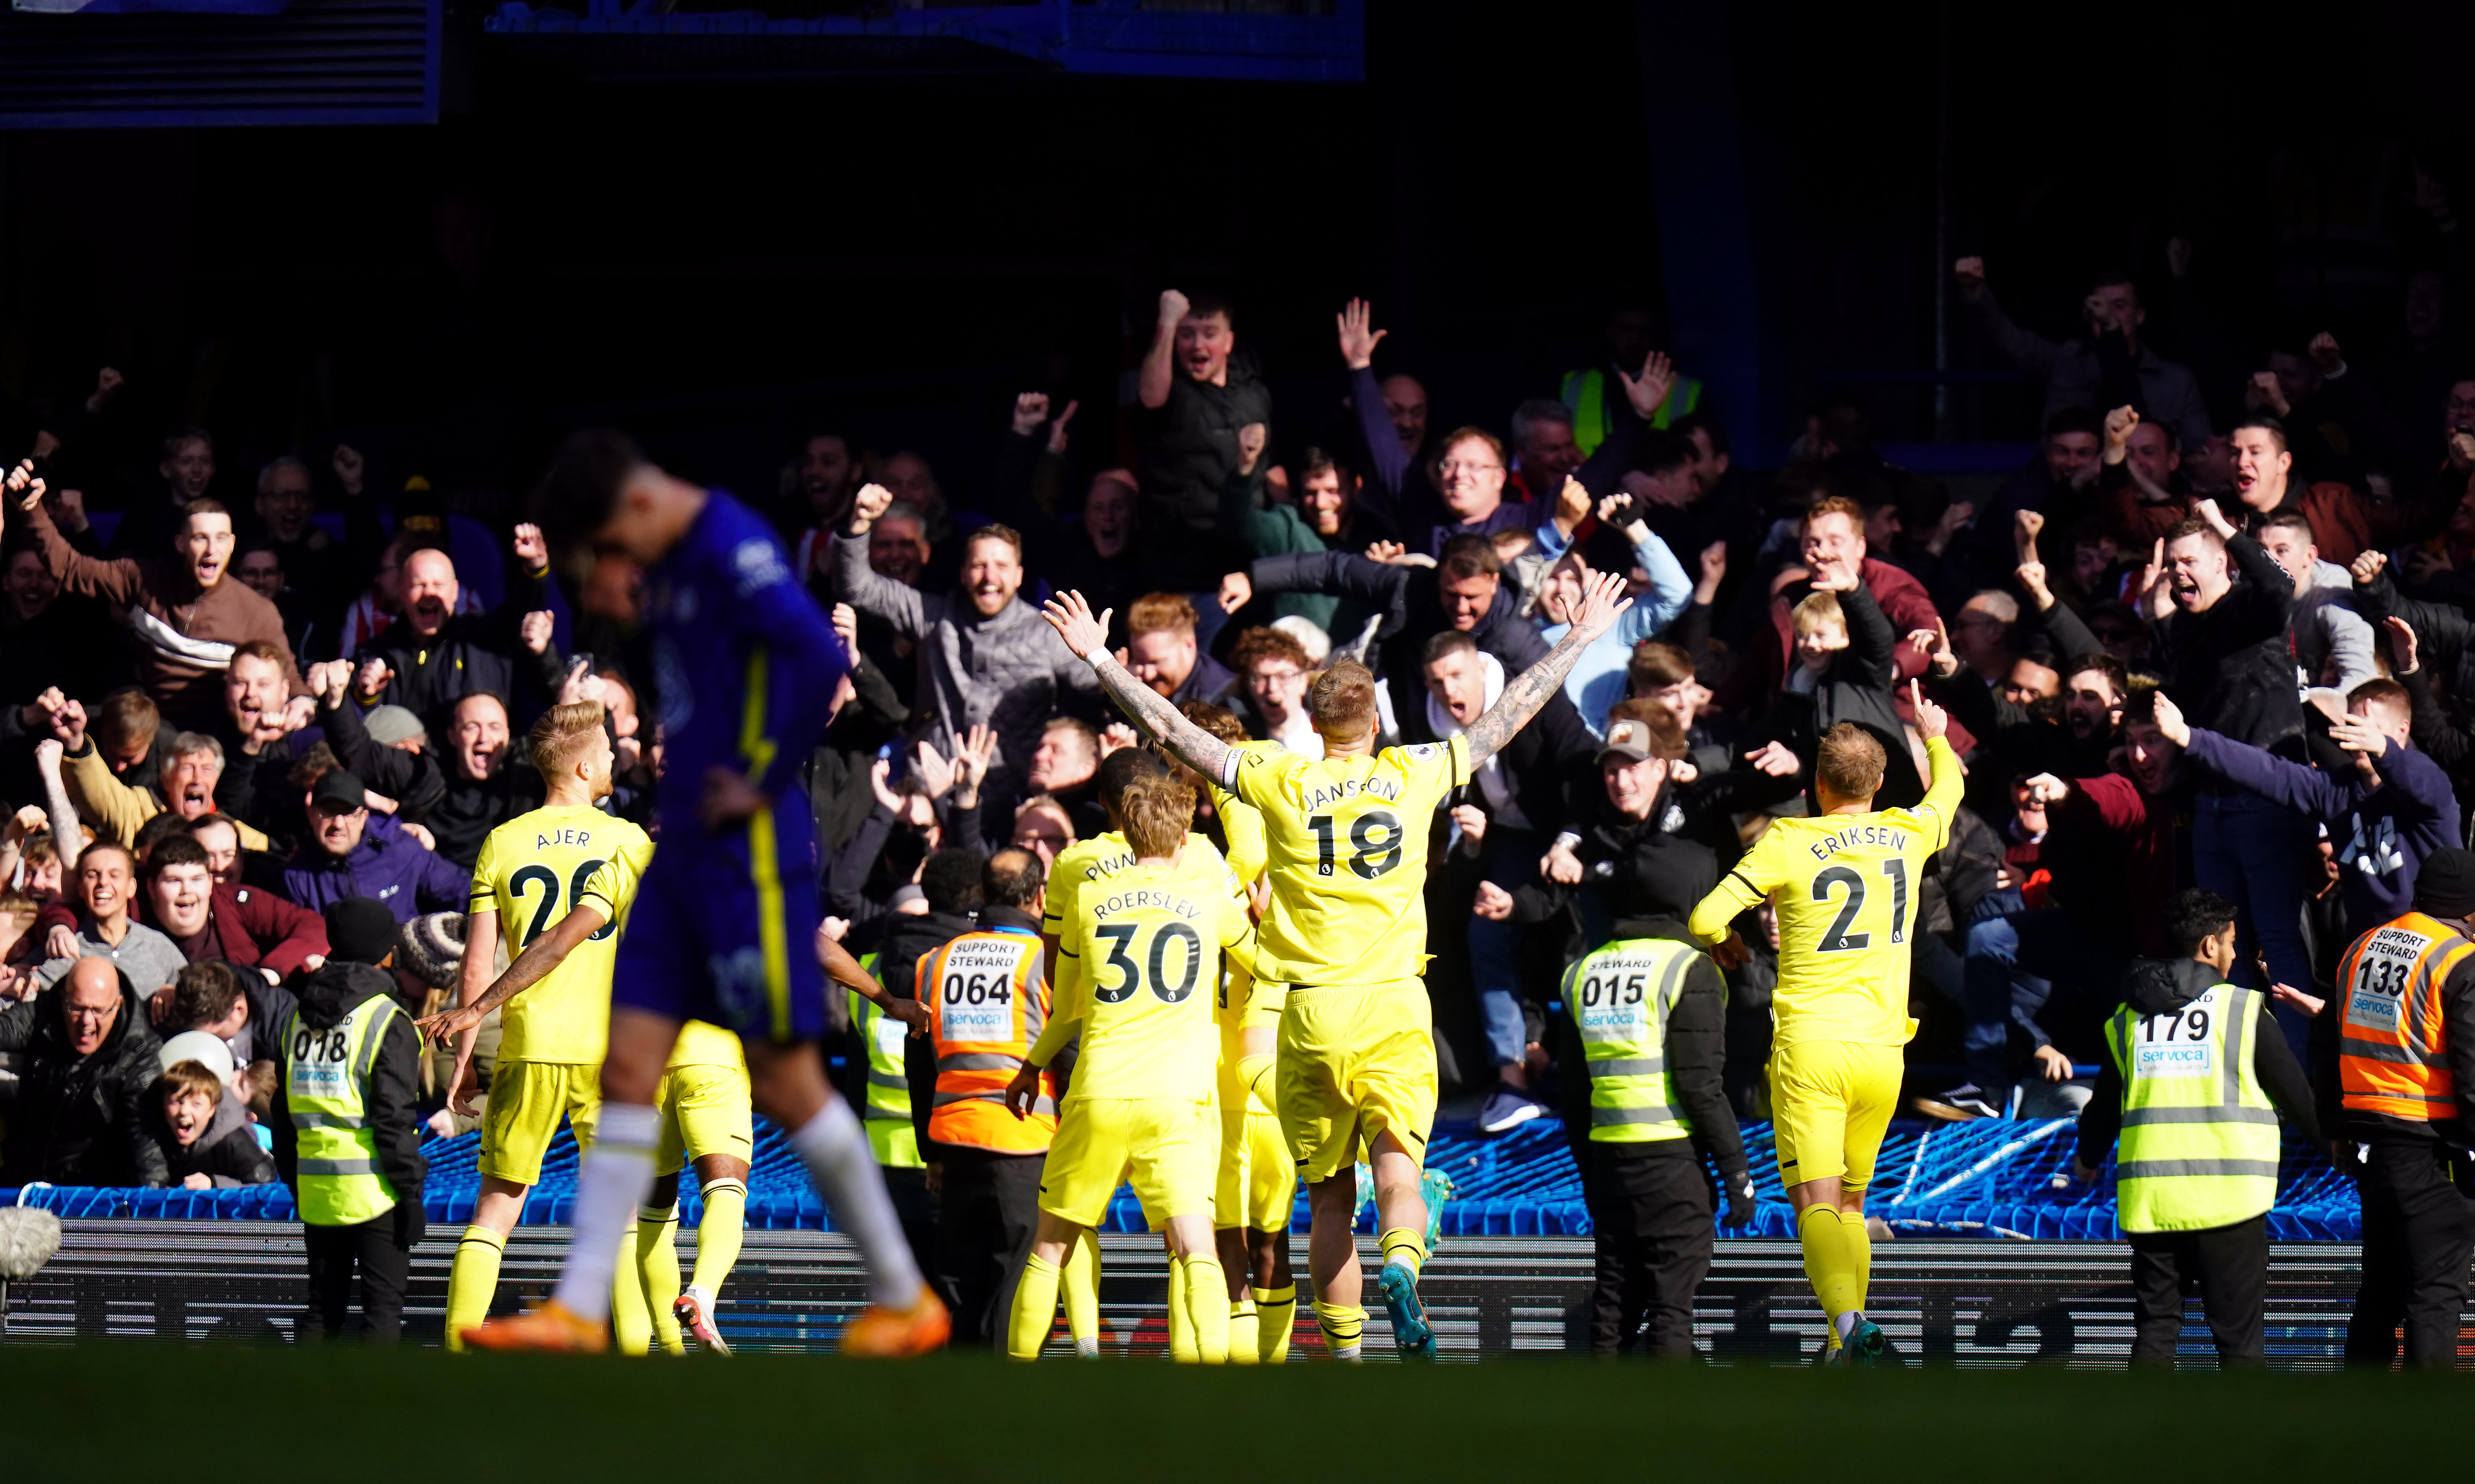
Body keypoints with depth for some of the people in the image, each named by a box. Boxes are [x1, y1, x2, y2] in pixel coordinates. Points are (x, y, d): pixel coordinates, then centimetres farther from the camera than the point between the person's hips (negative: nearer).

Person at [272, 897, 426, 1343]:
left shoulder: (299, 1019, 10)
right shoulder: (387, 1021, -10)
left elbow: (283, 1114, 15)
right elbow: (394, 1118, -14)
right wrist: (411, 1191, -9)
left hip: (316, 1186, 6)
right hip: (372, 1188, -6)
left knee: (323, 1306, 13)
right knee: (384, 1307, -2)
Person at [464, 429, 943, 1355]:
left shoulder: (734, 550, -15)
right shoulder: (669, 567, 15)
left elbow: (820, 660, -29)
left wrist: (766, 783, -19)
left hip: (748, 853, -9)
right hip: (684, 853, 9)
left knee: (787, 1082, -4)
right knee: (629, 1067, 3)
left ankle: (904, 1300, 7)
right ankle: (580, 1310, 1)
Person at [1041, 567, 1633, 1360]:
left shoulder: (1281, 781, 1)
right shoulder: (1413, 775, 3)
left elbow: (1169, 729, 2)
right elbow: (1509, 717, 13)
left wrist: (1099, 657, 11)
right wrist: (1579, 640, 24)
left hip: (1310, 1012, 0)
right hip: (1394, 1006, 0)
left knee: (1330, 1197, 6)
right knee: (1398, 1168, -9)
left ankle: (1343, 1350, 6)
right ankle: (1401, 1267, -39)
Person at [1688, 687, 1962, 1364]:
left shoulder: (1788, 843, -4)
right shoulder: (1909, 835, 8)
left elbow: (1705, 920, -7)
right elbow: (1949, 786, 32)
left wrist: (1726, 942, 16)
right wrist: (1934, 736, 52)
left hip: (1810, 1047, -4)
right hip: (1882, 1048, 4)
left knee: (1816, 1203, -12)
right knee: (1850, 1202, 17)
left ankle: (1847, 1318, -33)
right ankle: (1849, 1334, 14)